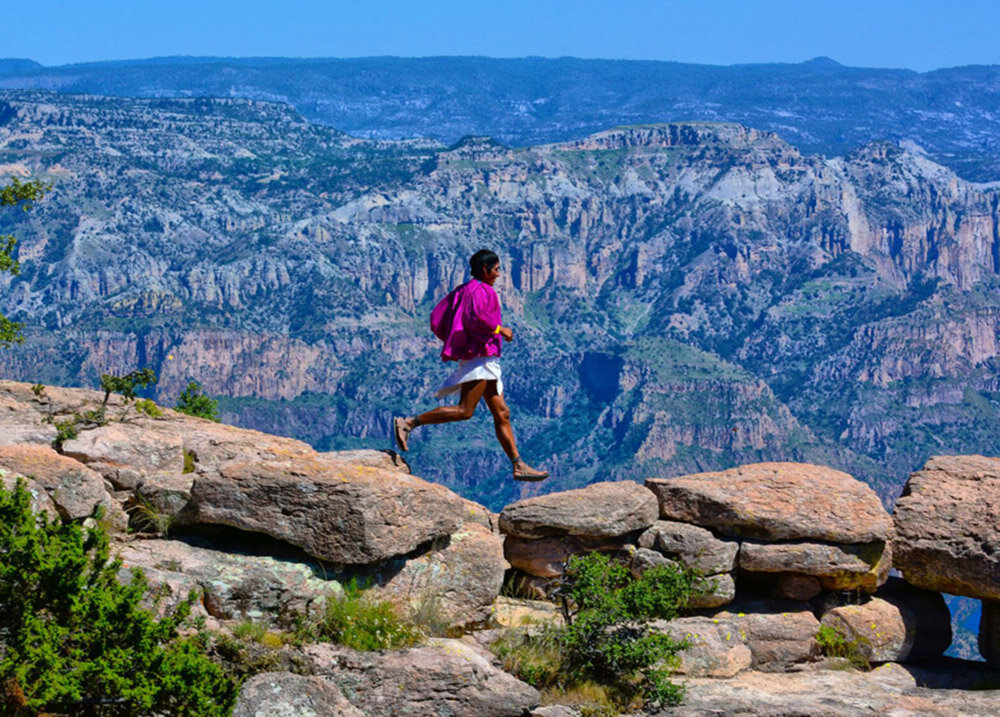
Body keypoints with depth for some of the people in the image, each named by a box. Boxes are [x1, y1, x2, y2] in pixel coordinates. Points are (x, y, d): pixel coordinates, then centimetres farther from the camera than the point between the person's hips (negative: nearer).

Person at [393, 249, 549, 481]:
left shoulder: (461, 291, 20)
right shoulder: (479, 289, -7)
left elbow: (436, 321, 16)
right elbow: (475, 316, -26)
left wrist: (454, 342, 22)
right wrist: (500, 329, -13)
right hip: (480, 356, -11)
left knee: (502, 414, 6)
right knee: (464, 411, -18)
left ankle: (519, 467, 4)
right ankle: (408, 423, -17)